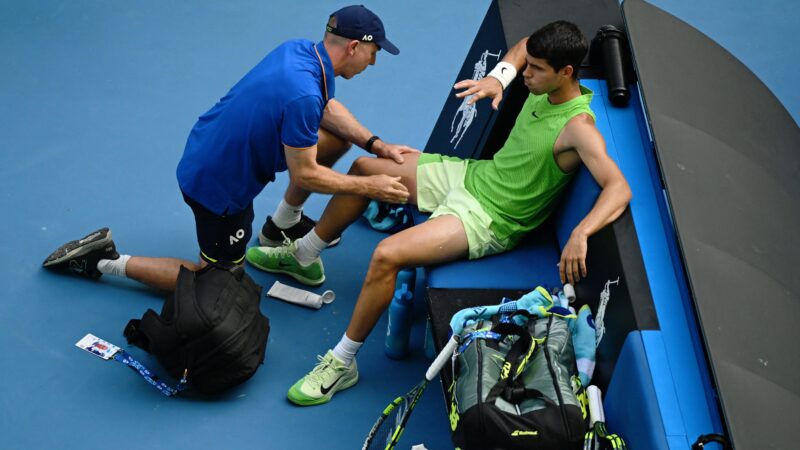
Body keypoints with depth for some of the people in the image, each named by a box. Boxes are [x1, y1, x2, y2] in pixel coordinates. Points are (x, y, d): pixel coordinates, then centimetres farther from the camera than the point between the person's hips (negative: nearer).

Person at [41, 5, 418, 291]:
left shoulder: (301, 50, -7)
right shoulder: (302, 96, -34)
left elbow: (328, 108, 11)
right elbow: (304, 174, -23)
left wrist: (377, 146, 3)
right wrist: (370, 186, -14)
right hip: (217, 186, -9)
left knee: (337, 137, 11)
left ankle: (283, 223, 28)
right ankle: (107, 261, 10)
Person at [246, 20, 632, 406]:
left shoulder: (577, 126, -27)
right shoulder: (547, 84, -5)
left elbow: (619, 188, -38)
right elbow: (523, 46, 18)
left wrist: (581, 234, -54)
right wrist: (498, 77, -2)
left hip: (490, 218, -9)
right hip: (474, 174, 9)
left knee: (386, 256, -26)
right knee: (365, 168, 16)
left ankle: (341, 363, -8)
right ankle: (303, 257, 37)